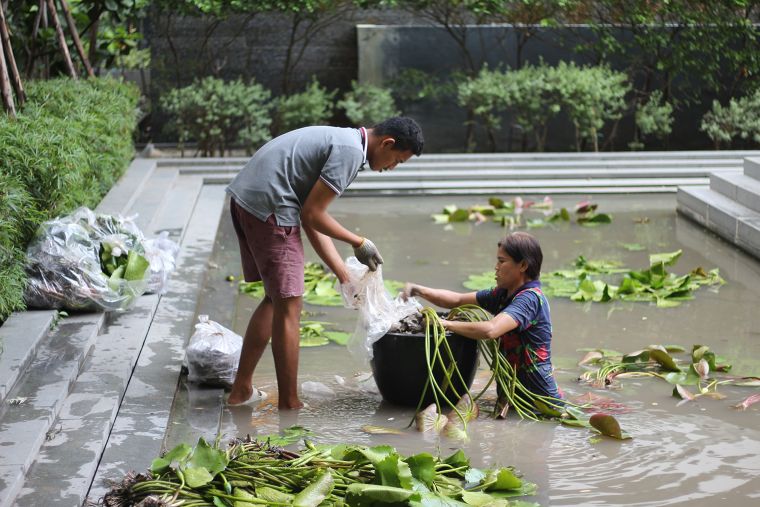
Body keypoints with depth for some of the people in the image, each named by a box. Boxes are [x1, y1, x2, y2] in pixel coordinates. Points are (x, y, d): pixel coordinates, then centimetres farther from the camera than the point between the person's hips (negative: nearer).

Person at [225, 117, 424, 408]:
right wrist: (359, 243, 1)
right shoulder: (350, 151, -12)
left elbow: (312, 221, 18)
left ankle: (241, 389, 25)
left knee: (276, 300, 19)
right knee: (288, 306, -2)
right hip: (268, 207, -10)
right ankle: (289, 405, 5)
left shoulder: (339, 141, 19)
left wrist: (345, 276, 17)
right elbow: (311, 214, -13)